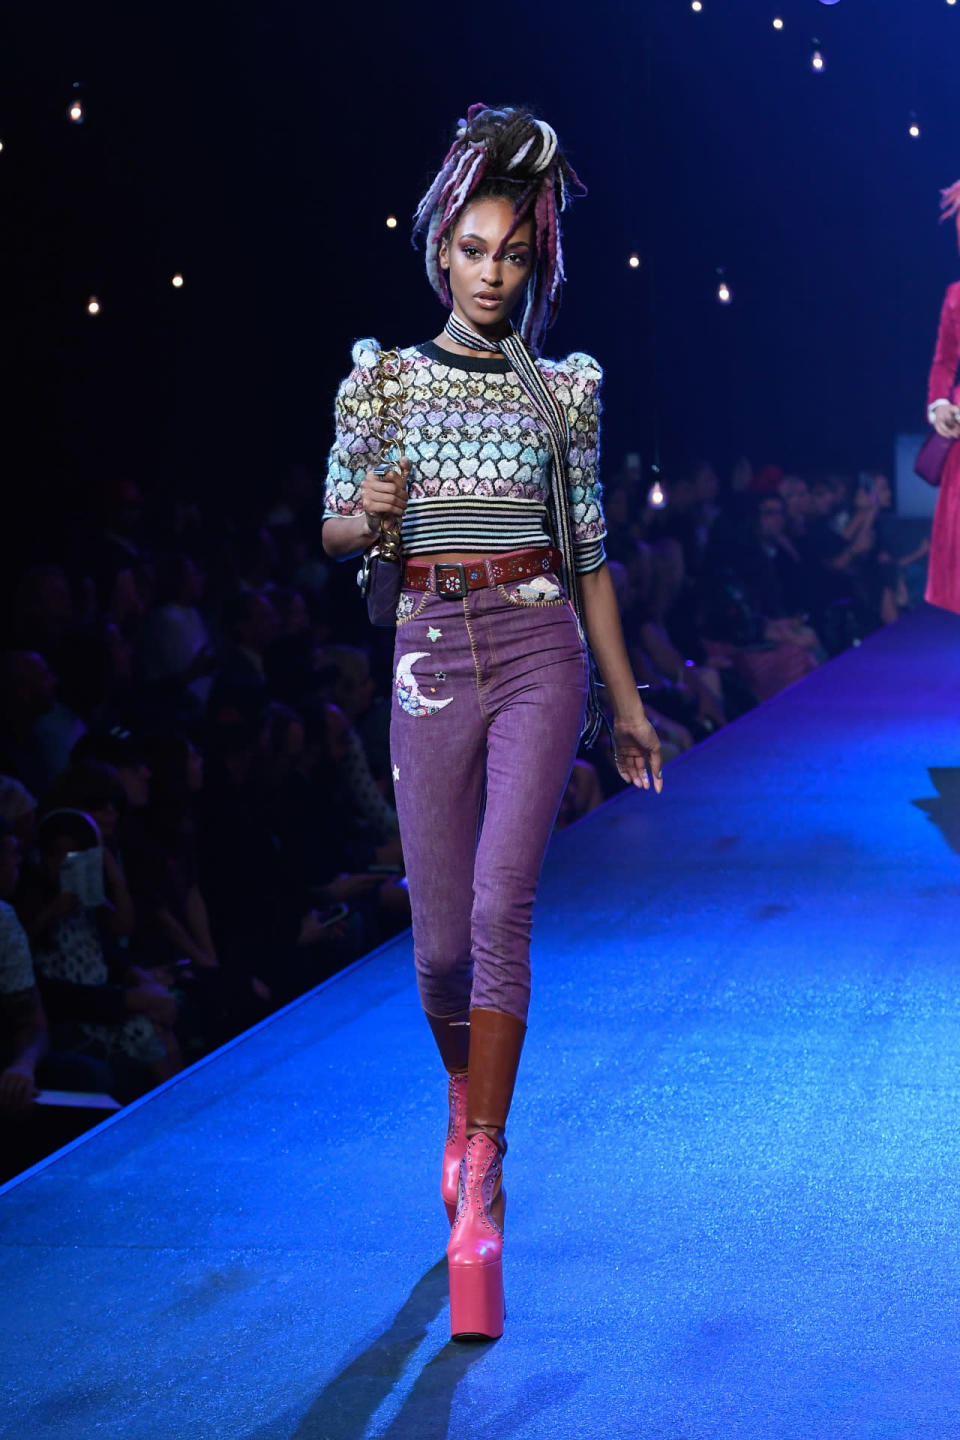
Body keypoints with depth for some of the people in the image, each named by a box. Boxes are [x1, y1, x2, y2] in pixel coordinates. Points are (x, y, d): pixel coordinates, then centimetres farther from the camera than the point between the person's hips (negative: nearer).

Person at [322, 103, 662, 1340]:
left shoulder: (561, 390, 6)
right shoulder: (382, 379, 5)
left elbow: (590, 553, 10)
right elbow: (333, 532, 6)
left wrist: (626, 701, 11)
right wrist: (369, 512, -18)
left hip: (540, 652, -1)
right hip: (431, 658, 1)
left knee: (502, 905, -16)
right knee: (441, 936, 4)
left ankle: (481, 1187, -11)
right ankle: (468, 1101, 36)